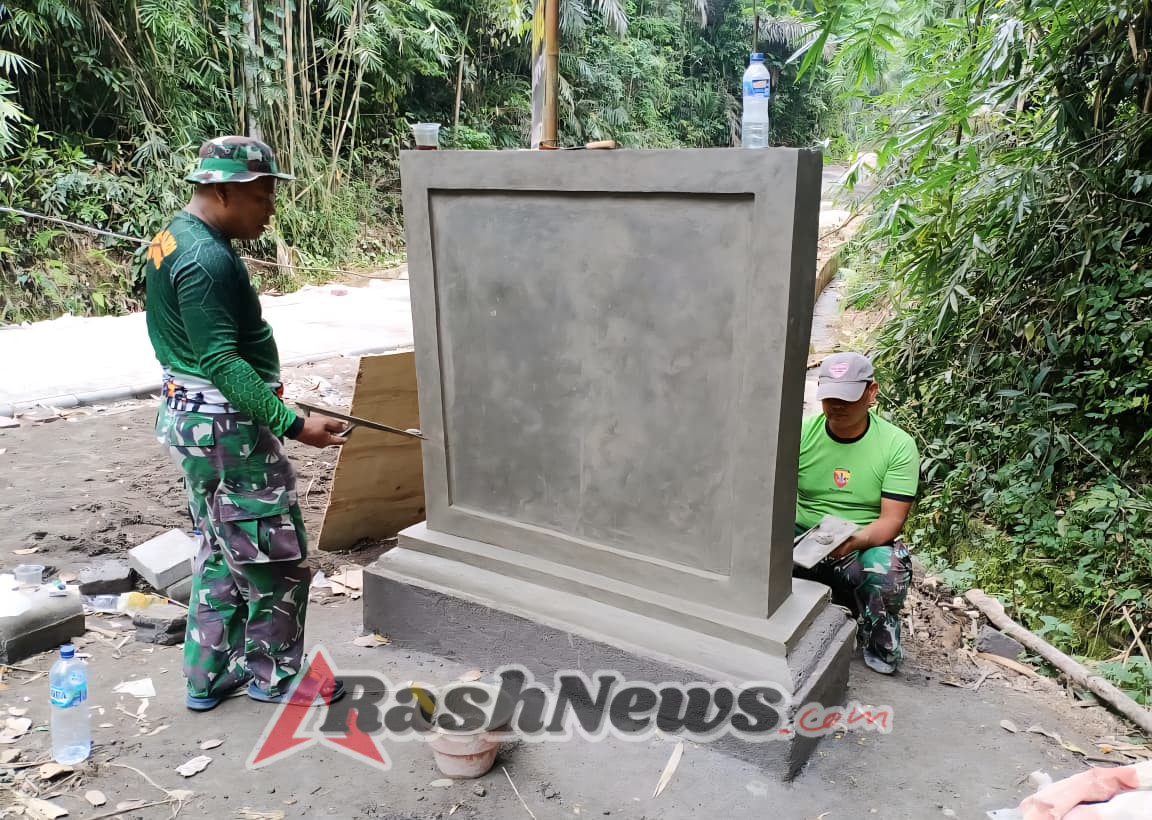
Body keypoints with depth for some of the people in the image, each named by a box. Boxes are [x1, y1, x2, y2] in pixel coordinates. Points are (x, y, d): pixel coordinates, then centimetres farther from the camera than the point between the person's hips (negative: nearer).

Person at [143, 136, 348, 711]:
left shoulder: (172, 239, 11)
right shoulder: (207, 260, -22)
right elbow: (222, 363, -27)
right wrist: (293, 423, -30)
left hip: (187, 415, 11)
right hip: (224, 427, -11)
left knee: (223, 552, 20)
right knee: (277, 556, 3)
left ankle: (209, 676, 30)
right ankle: (274, 676, 20)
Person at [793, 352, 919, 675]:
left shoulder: (899, 445, -7)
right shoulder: (802, 434, -3)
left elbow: (892, 518, -13)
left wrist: (857, 540, -34)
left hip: (865, 546, -1)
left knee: (889, 567, -35)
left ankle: (880, 649, -2)